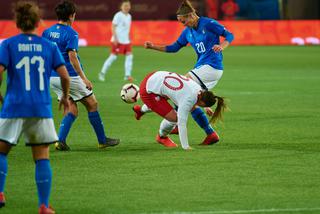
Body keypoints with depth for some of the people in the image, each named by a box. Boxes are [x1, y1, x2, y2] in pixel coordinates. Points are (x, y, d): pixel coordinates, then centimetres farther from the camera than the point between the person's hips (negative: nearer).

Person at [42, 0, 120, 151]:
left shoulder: (47, 32, 7)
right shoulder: (71, 33, -14)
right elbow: (72, 56, -22)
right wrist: (84, 78, -22)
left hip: (53, 78, 7)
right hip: (69, 76, -7)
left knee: (72, 111, 12)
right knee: (92, 104, 9)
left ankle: (60, 141, -5)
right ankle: (102, 141, 15)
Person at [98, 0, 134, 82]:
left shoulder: (129, 16, 12)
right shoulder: (118, 15, -11)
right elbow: (113, 27, -13)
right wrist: (115, 38, -19)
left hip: (126, 41, 7)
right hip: (118, 40, -7)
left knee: (129, 56, -3)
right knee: (113, 57, -5)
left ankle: (127, 75, 0)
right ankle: (102, 73, 7)